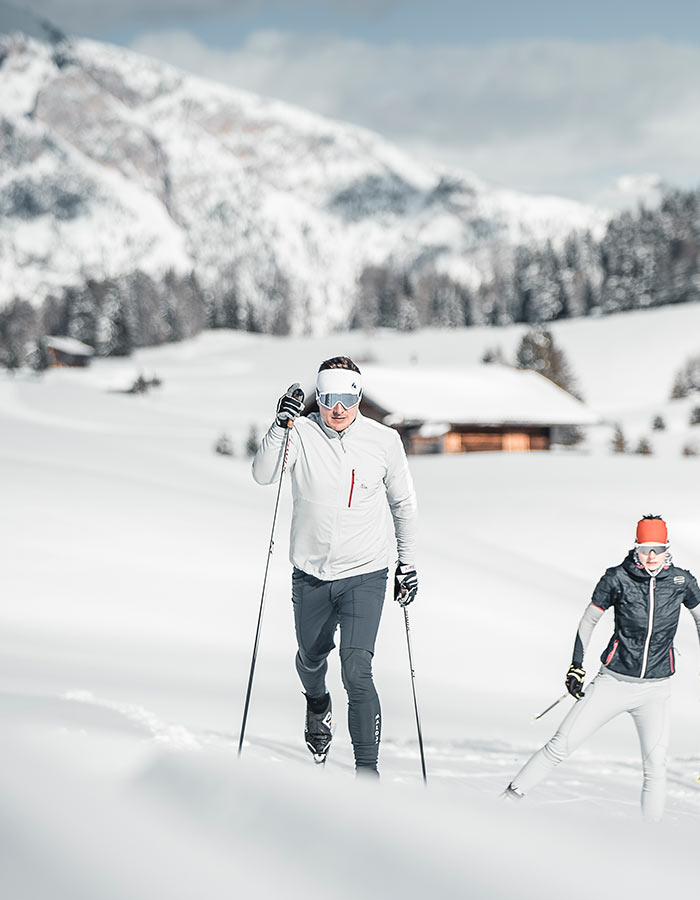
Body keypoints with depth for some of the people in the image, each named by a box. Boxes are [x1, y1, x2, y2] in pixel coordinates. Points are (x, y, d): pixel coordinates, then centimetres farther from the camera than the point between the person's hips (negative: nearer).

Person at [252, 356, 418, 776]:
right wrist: (281, 425, -33)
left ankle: (368, 770, -12)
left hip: (365, 575, -2)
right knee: (312, 656, 22)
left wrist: (408, 565, 10)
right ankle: (318, 704, 58)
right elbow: (263, 474, -21)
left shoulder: (384, 440, -5)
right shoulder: (302, 434, -7)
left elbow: (404, 504, 8)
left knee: (357, 669, -17)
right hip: (311, 575, 2)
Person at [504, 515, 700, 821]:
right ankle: (506, 802, 8)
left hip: (655, 690, 1)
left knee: (655, 768, -7)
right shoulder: (618, 578, -9)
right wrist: (576, 665, 0)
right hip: (613, 681, -1)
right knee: (560, 746, -3)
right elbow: (589, 620, 4)